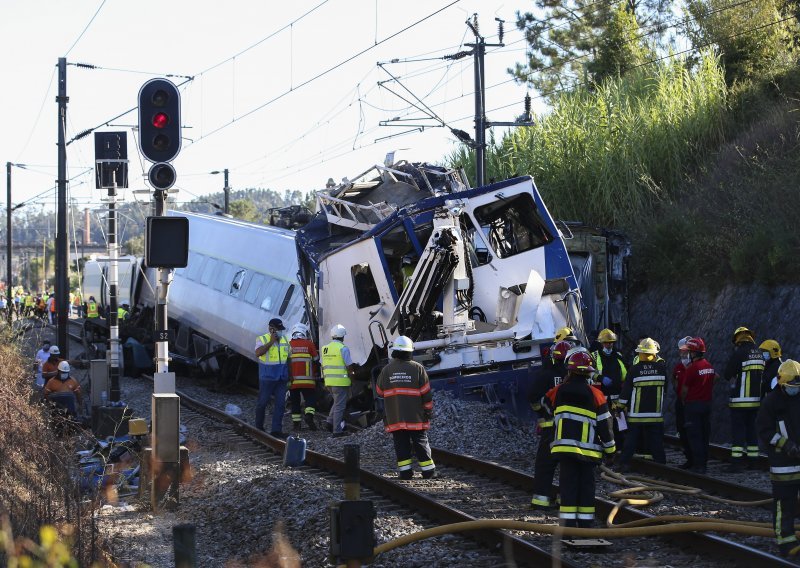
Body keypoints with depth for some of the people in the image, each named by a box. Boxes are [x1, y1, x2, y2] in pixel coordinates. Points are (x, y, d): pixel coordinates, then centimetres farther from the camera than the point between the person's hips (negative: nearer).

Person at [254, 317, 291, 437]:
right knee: (263, 402, 4)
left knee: (280, 403, 0)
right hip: (267, 378, -5)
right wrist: (271, 342, -22)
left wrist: (290, 375, 17)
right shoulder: (262, 339, -6)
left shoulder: (284, 340, 11)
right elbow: (258, 353, -24)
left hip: (281, 378, 5)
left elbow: (289, 357, 20)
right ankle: (259, 426, 20)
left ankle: (276, 429, 1)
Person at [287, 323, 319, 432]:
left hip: (292, 381, 2)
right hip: (307, 380, -2)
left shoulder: (289, 345, 3)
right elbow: (316, 360, 6)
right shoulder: (309, 344, -1)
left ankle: (296, 423, 8)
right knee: (310, 398, 4)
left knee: (295, 402, 9)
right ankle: (309, 415, -19)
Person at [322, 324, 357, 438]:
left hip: (329, 381, 7)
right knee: (339, 405, -2)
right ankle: (337, 431, -1)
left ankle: (330, 421, 11)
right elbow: (349, 366, -12)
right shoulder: (343, 348, -12)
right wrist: (351, 373, 8)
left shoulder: (325, 348, 10)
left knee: (337, 401, 24)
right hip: (341, 381, -7)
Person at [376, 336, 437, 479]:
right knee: (421, 443, 5)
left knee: (401, 445, 6)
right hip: (416, 417, -1)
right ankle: (428, 471, 7)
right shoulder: (418, 368, -5)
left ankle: (405, 471, 3)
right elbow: (426, 393, -4)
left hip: (394, 417, 1)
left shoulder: (386, 370, 0)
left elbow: (379, 392, 11)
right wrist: (429, 411, 6)